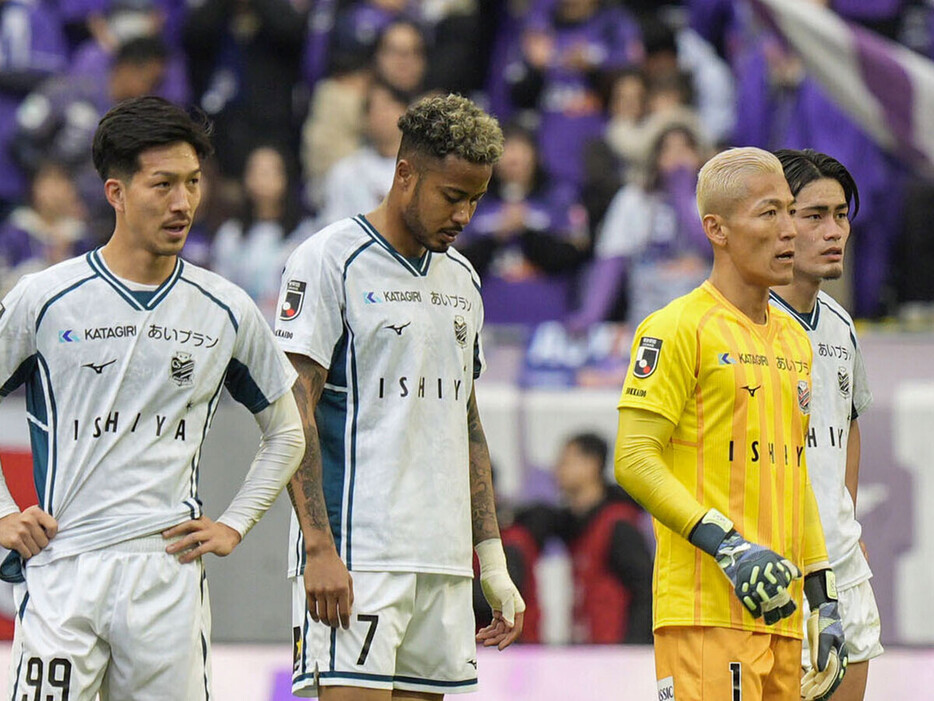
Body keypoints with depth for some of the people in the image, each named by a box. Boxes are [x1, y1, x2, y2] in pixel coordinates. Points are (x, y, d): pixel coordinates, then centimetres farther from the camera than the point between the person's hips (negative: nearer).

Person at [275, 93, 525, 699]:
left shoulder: (461, 279, 19)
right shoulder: (330, 260, -5)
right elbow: (294, 415, -10)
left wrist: (493, 561, 19)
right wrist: (319, 548, -18)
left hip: (443, 562, 7)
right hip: (356, 554, -7)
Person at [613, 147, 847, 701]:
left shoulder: (794, 338, 19)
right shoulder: (681, 328, -5)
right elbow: (634, 459, -12)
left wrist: (824, 599, 19)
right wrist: (726, 545, -21)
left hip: (778, 610, 8)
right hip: (705, 610, -8)